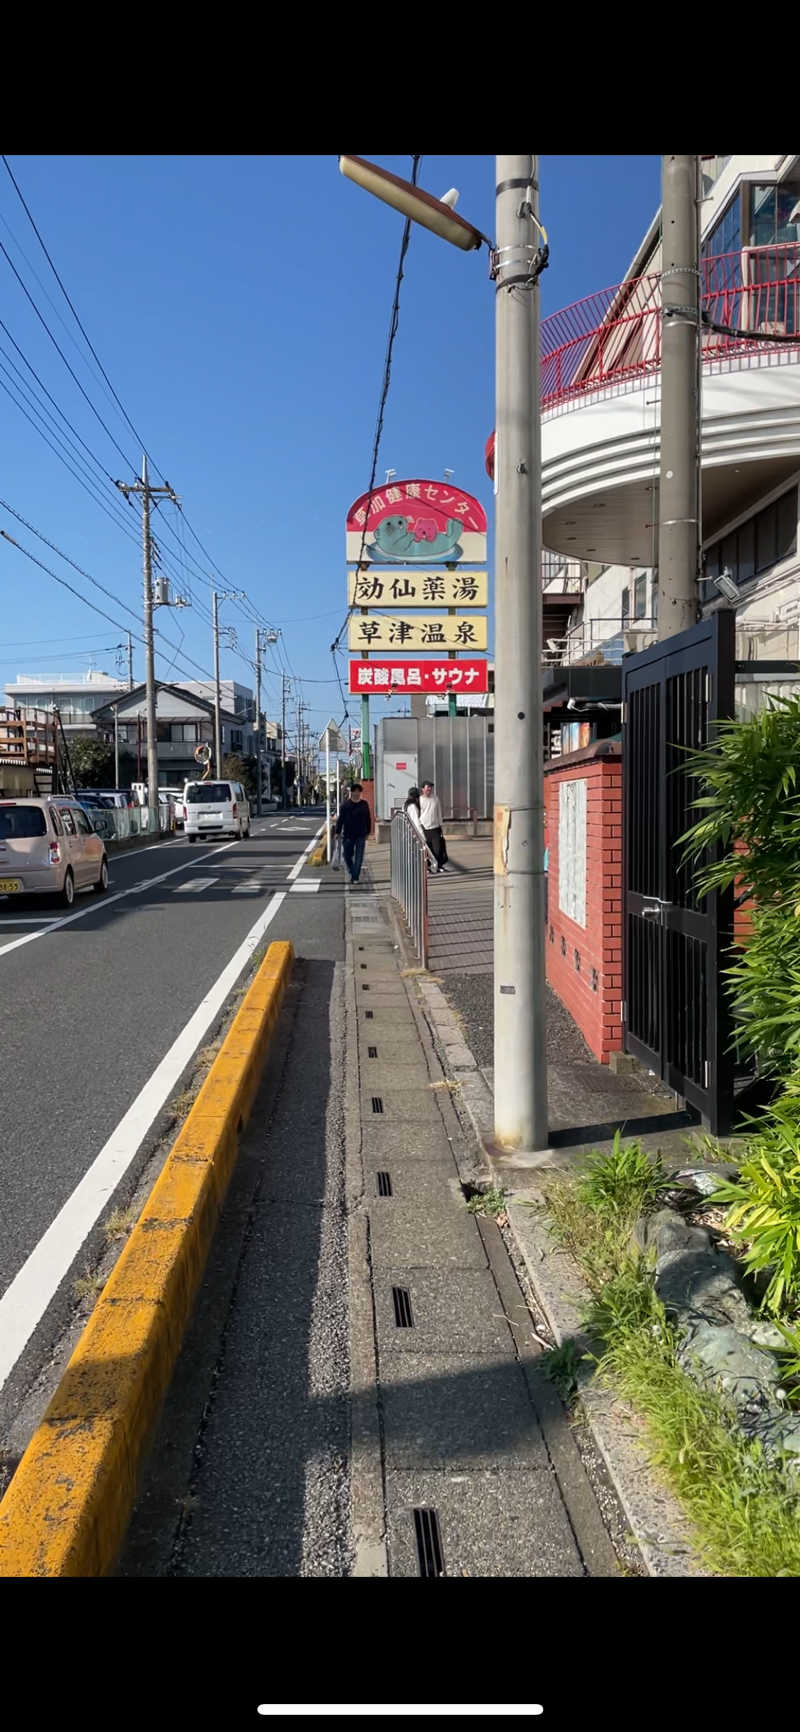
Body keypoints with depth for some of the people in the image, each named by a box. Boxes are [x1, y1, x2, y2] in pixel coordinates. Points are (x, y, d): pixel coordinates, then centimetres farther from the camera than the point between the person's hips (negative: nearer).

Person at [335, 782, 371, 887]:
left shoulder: (364, 804, 4)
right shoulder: (345, 804, 0)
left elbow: (368, 819, 11)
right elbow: (340, 819, 1)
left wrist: (367, 832, 10)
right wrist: (338, 832, -1)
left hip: (361, 835, 0)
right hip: (348, 835, 0)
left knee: (359, 858, -2)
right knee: (347, 856, 7)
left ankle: (355, 877, 4)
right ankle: (351, 872, 30)